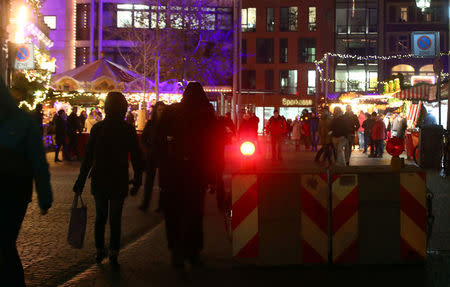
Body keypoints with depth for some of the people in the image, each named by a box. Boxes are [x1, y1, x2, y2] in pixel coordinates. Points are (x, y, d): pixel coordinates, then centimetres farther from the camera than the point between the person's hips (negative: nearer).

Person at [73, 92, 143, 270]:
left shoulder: (97, 128, -4)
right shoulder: (129, 130, -6)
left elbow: (88, 157, -3)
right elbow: (137, 159, -3)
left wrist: (81, 181, 2)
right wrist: (137, 182, 5)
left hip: (99, 180, 1)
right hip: (119, 182, -1)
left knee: (100, 217, 16)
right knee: (115, 219, 5)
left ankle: (100, 251, 22)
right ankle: (113, 256, 1)